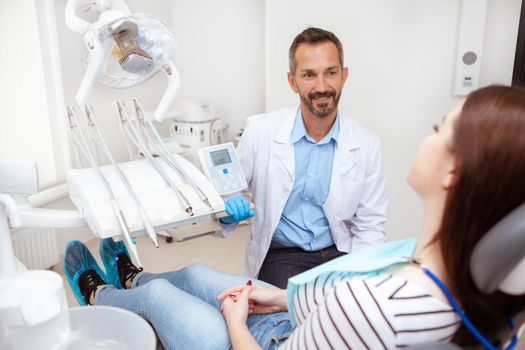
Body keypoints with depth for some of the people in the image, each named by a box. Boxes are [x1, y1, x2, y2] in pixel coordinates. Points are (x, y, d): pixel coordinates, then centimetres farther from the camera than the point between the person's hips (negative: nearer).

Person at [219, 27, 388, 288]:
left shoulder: (367, 144, -4)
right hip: (280, 256, -1)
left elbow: (370, 225, 2)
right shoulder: (261, 130, -9)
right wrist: (228, 209, -21)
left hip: (338, 254, 2)